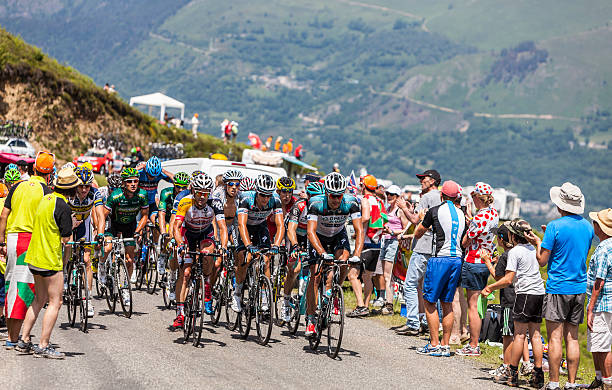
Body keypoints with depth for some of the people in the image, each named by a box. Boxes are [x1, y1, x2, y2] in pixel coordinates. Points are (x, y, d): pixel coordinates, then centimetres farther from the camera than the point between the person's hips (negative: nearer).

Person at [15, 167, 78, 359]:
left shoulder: (45, 199, 9)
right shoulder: (63, 206, -17)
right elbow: (65, 239, -16)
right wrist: (72, 226, 4)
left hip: (34, 257, 9)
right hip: (50, 260, -9)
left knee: (39, 299, 18)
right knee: (55, 302, -1)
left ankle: (24, 341, 18)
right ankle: (43, 346, -4)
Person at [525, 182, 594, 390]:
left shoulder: (555, 227, -12)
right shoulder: (587, 226, 6)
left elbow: (542, 261, -11)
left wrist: (538, 243, 8)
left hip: (558, 289, -6)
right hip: (579, 288, 6)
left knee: (555, 336, -3)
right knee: (572, 337, 8)